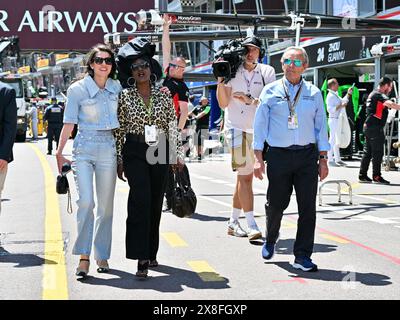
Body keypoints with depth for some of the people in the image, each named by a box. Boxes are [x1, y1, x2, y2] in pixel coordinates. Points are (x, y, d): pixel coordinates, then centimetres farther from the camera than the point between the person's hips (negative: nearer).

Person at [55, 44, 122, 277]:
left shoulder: (117, 88, 7)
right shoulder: (77, 89, -2)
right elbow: (69, 123, -2)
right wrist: (59, 153, -5)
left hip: (108, 149, 3)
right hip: (83, 149, -3)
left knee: (106, 205, 6)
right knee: (86, 201, -16)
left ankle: (102, 255, 16)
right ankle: (84, 256, -11)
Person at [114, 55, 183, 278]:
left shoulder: (163, 94, 7)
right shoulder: (125, 96, 3)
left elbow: (173, 126, 8)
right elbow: (120, 129, 5)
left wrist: (177, 155, 3)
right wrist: (119, 160, 3)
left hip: (160, 153, 3)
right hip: (135, 152, -3)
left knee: (156, 203, 8)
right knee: (141, 200, -16)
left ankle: (151, 253, 22)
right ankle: (141, 258, -17)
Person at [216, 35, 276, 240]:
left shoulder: (267, 72, 3)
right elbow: (223, 104, -4)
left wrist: (251, 100, -24)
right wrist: (220, 80, -15)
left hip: (256, 130, 3)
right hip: (235, 128, -3)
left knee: (245, 176, 11)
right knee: (245, 176, -11)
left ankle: (233, 222, 22)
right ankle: (251, 225, -15)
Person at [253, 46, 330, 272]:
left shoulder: (314, 93, 10)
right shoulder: (271, 91, 5)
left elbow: (321, 126, 12)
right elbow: (260, 124, 4)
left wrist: (323, 159, 6)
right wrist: (258, 158, -2)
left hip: (307, 155, 1)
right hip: (278, 155, -1)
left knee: (308, 207, -2)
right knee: (276, 203, 5)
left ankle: (302, 256, 7)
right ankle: (271, 240, 35)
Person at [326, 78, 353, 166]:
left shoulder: (336, 95, 17)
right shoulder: (330, 96, -14)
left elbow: (343, 101, 32)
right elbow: (330, 109, -22)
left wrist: (348, 94, 25)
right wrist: (340, 106, -25)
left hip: (338, 120, 10)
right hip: (334, 120, -10)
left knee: (337, 140, 13)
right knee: (333, 139, -8)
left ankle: (337, 159, 19)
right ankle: (331, 159, -4)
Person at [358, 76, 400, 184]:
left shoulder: (373, 94, 18)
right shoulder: (379, 95, -13)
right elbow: (390, 104, -31)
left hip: (368, 126, 10)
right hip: (375, 128, -10)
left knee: (368, 152, 12)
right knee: (377, 153, -5)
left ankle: (362, 175, 14)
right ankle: (376, 176, -3)